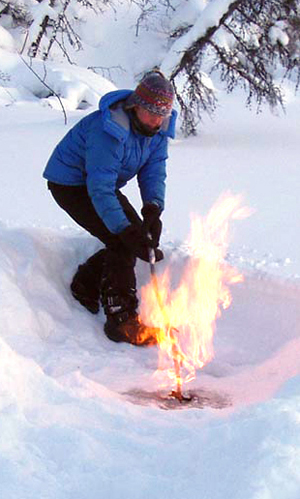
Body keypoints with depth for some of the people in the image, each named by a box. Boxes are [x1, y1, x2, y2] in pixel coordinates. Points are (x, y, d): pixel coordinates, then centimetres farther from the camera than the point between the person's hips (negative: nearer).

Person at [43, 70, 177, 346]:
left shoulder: (158, 128, -10)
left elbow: (154, 170, -9)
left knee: (144, 237, 4)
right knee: (123, 243, -20)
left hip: (100, 181, 9)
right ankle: (122, 322, -12)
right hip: (70, 185, -9)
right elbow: (100, 189, -37)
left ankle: (86, 286, 22)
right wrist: (124, 229, -43)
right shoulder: (108, 131, -35)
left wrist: (153, 207, -28)